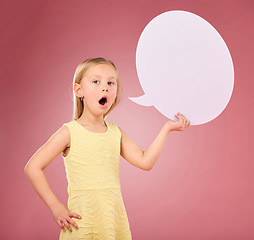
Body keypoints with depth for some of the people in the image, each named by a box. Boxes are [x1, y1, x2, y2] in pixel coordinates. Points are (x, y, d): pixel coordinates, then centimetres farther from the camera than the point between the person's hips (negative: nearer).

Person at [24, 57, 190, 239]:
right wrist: (55, 207, -11)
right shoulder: (70, 132, -8)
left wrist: (167, 128, 1)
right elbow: (33, 167, -8)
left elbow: (145, 161, 2)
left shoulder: (115, 132, 7)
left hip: (114, 218, 4)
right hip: (82, 221, -4)